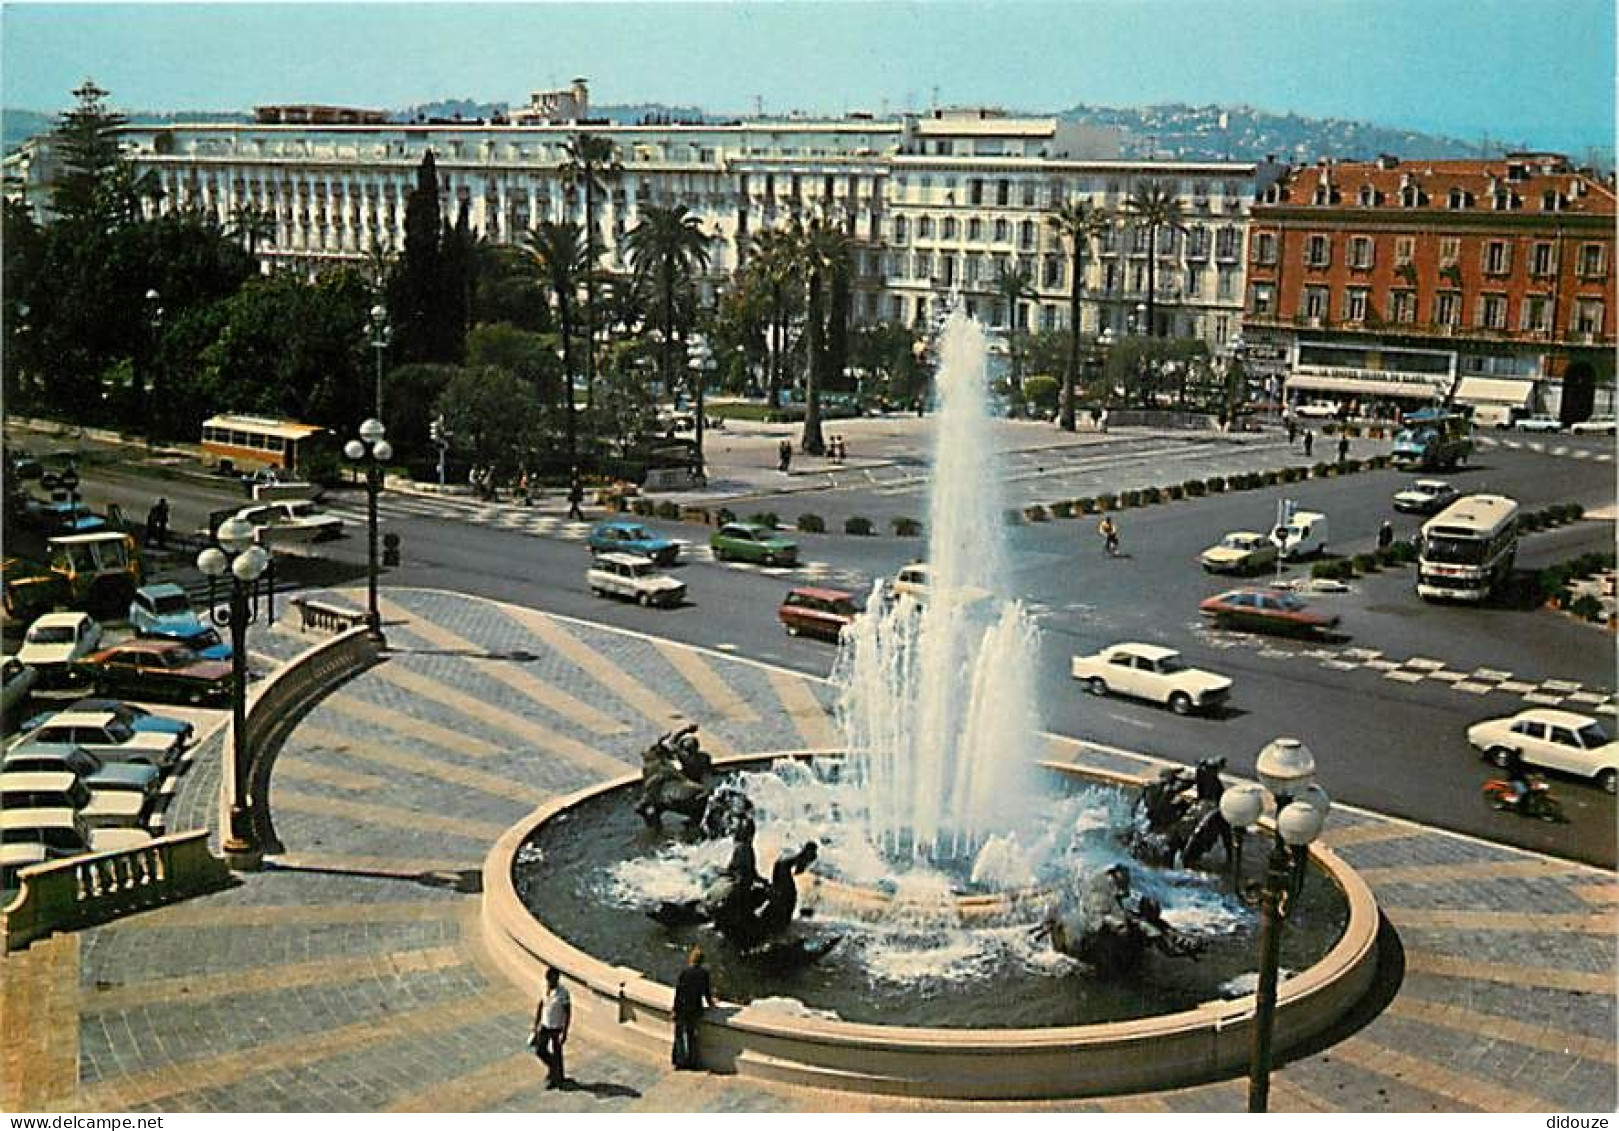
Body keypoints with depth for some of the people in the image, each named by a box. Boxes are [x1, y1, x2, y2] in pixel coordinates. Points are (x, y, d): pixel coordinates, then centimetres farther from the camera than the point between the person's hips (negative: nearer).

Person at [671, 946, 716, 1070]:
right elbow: (707, 991, 4)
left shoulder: (684, 971, -12)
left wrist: (675, 1009, -5)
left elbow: (678, 991, -11)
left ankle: (680, 1061, 7)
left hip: (683, 1007, -3)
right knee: (692, 1034, 16)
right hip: (697, 1007, 3)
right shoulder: (704, 973, -3)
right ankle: (692, 1061, 18)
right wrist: (710, 1004, 22)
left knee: (680, 1034, 10)